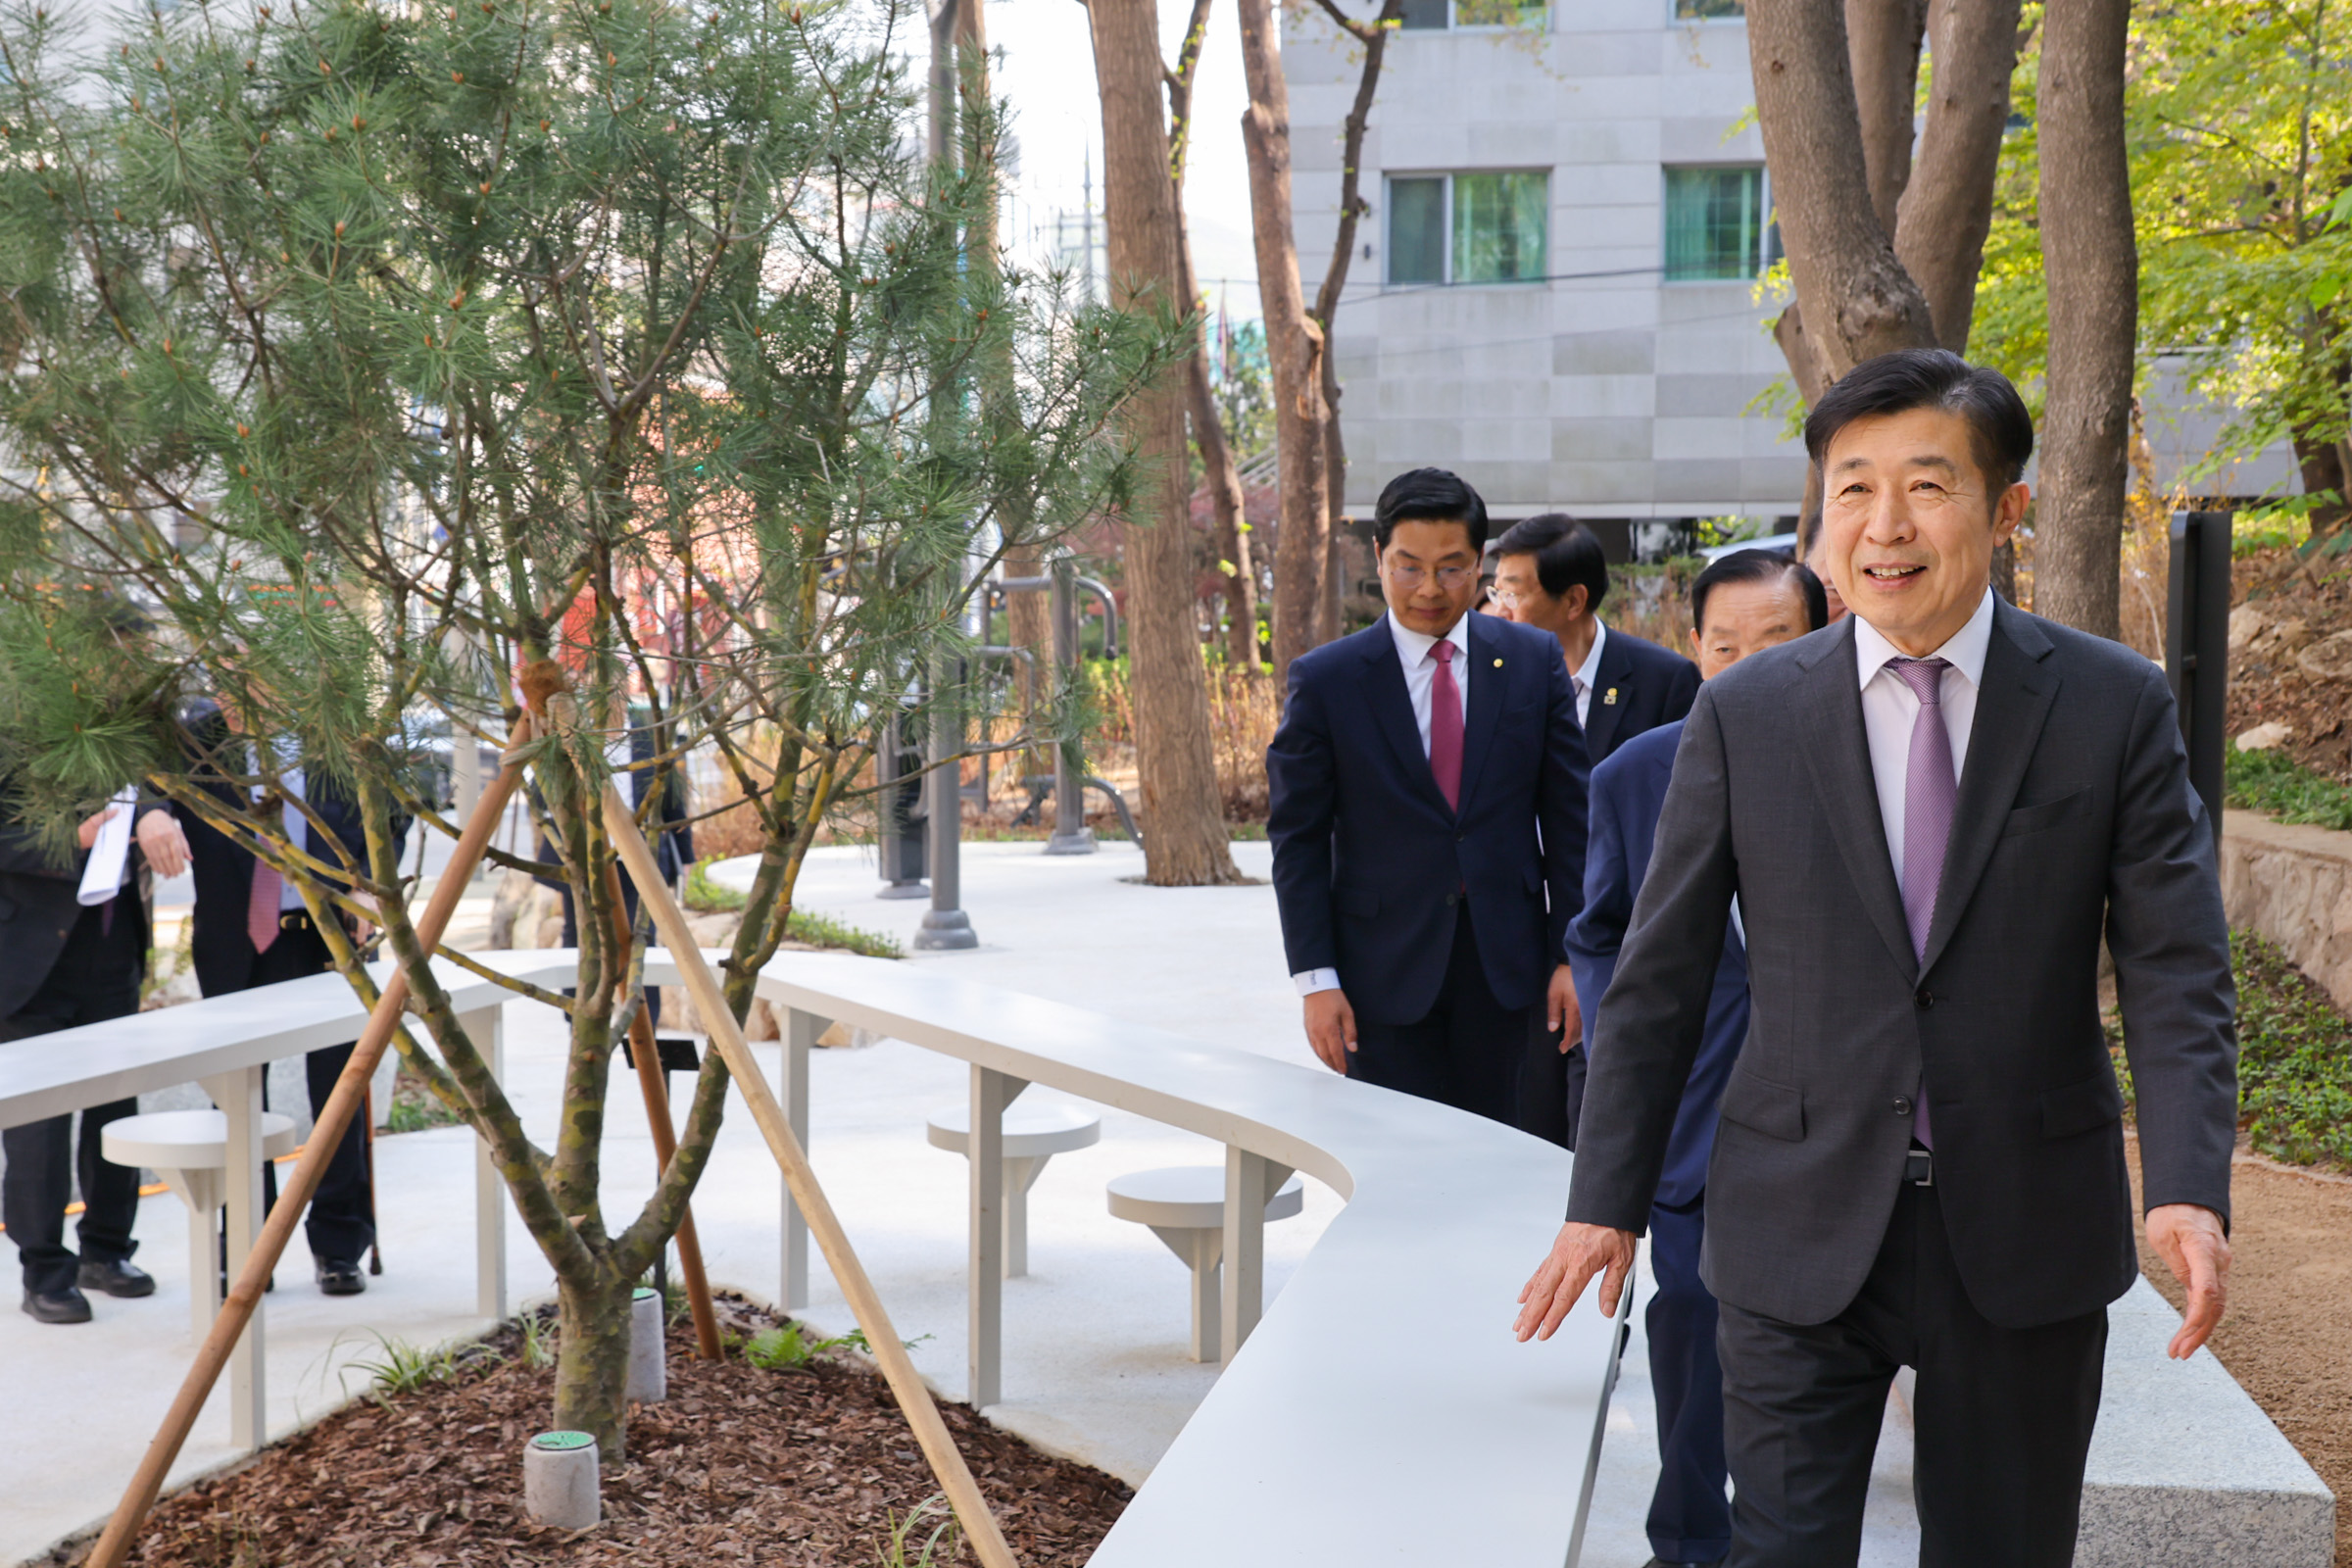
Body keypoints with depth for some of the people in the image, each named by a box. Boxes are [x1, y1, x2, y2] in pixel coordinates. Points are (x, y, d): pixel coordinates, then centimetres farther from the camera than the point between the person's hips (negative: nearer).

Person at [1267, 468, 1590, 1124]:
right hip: (1385, 972, -2)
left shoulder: (1534, 660, 4)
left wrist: (1571, 954, 2)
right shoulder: (1326, 679, -2)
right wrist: (1315, 978, -6)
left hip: (1504, 967, 2)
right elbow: (1298, 840, -1)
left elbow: (1568, 816, 6)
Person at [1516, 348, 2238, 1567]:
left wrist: (2189, 1187, -19)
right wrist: (1607, 1201, 1)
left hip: (2025, 1237, 1)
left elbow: (2176, 972, -4)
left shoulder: (2113, 707, -2)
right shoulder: (1743, 716, 0)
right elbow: (1658, 978, 3)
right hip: (1801, 1236, 0)